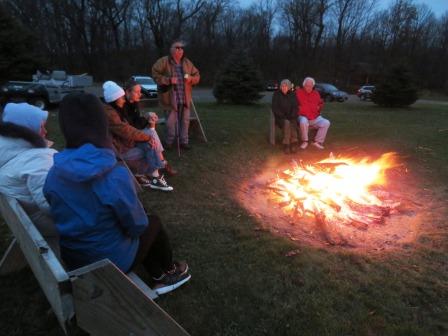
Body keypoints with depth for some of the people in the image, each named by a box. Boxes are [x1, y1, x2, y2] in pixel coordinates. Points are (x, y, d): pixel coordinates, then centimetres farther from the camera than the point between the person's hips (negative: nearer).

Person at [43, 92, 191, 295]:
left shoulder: (54, 174, -11)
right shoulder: (116, 176, -29)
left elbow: (65, 218, 4)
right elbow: (137, 225, -17)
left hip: (72, 259, 5)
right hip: (112, 261, -5)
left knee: (145, 226, 24)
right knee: (154, 223, 20)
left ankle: (159, 278, 35)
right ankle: (169, 270, 44)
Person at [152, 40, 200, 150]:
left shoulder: (187, 62, 11)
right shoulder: (163, 61, -4)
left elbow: (197, 75, 15)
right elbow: (155, 75, -8)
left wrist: (191, 78, -7)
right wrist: (169, 80, -19)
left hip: (185, 98, 5)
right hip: (170, 98, -4)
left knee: (185, 120, 8)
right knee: (171, 121, 0)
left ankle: (184, 141, 21)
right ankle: (169, 142, 18)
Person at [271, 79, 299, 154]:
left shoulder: (292, 95, 11)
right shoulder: (276, 94, 3)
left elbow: (295, 107, 9)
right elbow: (275, 108, -3)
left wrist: (292, 116, -8)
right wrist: (283, 116, -13)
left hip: (291, 117, 2)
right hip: (280, 117, -2)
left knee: (293, 123, -32)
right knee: (286, 122, -35)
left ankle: (293, 143, -30)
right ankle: (286, 145, -33)